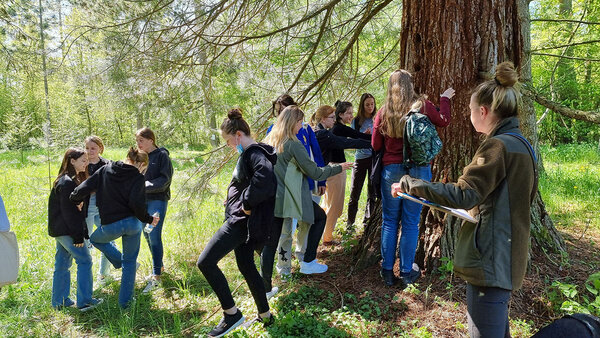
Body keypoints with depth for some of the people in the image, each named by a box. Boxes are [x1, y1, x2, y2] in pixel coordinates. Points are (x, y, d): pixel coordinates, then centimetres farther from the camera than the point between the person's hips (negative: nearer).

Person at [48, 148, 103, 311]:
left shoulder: (73, 180, 14)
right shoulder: (67, 182, -17)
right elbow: (68, 211, -21)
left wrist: (84, 232, 16)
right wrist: (77, 235, -19)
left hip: (61, 230, 10)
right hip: (66, 230, -10)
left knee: (62, 264, 14)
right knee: (84, 261, -4)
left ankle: (59, 301, 23)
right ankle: (84, 301, 1)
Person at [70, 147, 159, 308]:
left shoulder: (105, 170, 5)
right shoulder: (137, 177, -5)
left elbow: (84, 188, 1)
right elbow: (137, 204, -18)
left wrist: (74, 199, 21)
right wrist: (148, 219, -2)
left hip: (110, 225, 1)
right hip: (132, 223, -1)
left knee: (96, 239, 36)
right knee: (129, 261, 17)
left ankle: (120, 262, 27)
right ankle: (125, 301, 22)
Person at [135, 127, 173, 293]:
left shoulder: (162, 155, -7)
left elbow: (164, 180, -13)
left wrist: (144, 186, -22)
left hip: (158, 200, -7)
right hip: (142, 200, 7)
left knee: (154, 236, -12)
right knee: (147, 235, 15)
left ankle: (156, 277, -7)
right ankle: (159, 266, 33)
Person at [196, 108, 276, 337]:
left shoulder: (254, 153, -18)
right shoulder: (249, 153, 13)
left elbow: (265, 176, -39)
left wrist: (248, 205, -28)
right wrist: (239, 201, 11)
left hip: (242, 220, -11)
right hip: (241, 219, 11)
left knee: (205, 262, -9)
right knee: (246, 265, 19)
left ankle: (231, 314, 1)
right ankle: (265, 315, 31)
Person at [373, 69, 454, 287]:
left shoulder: (383, 113, -1)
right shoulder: (423, 106, -4)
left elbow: (376, 146, 6)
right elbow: (444, 121, 15)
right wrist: (445, 99, 29)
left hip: (391, 170, 1)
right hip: (418, 170, 0)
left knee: (389, 221, 10)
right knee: (411, 222, 6)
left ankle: (387, 271, 16)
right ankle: (407, 272, 15)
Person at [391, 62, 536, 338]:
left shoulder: (498, 146, -18)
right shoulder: (522, 145, 13)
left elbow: (463, 195, -28)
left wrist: (410, 184, -23)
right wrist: (475, 206, 20)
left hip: (489, 260, -10)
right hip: (506, 258, 10)